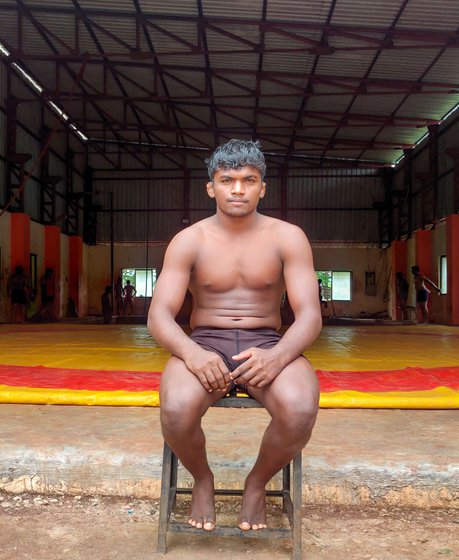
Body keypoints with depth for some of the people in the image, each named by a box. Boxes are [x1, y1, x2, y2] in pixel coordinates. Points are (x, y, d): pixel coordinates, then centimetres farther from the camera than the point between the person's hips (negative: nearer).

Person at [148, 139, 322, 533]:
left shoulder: (288, 237, 0)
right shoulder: (188, 241, 1)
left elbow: (310, 316, -8)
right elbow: (159, 315, -7)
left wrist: (277, 356, -30)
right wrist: (191, 352, -30)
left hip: (267, 345, 0)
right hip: (205, 344, 0)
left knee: (300, 410, -33)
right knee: (177, 410, -33)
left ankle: (257, 484, 1)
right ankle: (202, 479, 4)